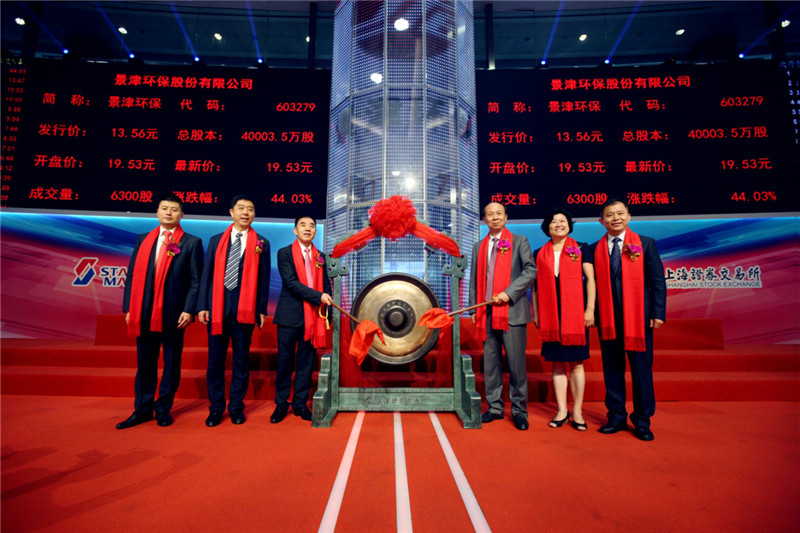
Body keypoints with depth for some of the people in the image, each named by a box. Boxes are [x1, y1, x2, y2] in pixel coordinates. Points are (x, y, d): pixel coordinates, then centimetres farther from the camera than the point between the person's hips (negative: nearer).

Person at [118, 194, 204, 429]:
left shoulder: (192, 243, 1)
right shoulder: (143, 240, 13)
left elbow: (196, 280, -3)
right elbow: (132, 275, 11)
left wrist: (188, 310, -11)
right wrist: (129, 308, 4)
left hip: (174, 313, -3)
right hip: (144, 313, 4)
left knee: (171, 362, 7)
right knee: (144, 362, 12)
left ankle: (163, 409, 21)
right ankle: (142, 409, 25)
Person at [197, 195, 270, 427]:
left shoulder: (261, 244, 5)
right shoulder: (216, 240, 11)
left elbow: (263, 279, 3)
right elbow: (207, 275, 9)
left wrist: (261, 309, -2)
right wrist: (203, 306, 2)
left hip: (245, 308, -1)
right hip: (217, 306, 2)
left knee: (241, 359, 6)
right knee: (215, 359, 7)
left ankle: (236, 406, 19)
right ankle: (216, 407, 21)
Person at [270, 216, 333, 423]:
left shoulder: (320, 256, 12)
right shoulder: (285, 253, 0)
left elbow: (326, 285, 13)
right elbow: (291, 282, -12)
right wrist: (319, 297, -18)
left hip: (313, 316, 3)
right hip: (289, 315, -3)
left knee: (306, 361, 8)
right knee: (285, 360, 4)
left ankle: (300, 403, 20)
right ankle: (281, 404, 19)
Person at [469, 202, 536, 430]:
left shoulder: (519, 241, 6)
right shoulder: (478, 246, 16)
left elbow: (531, 270, -4)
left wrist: (509, 293, -14)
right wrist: (474, 308, 9)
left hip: (512, 311, -4)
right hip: (487, 312, 4)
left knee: (516, 364, 0)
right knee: (490, 363, 9)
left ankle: (519, 410, 13)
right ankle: (495, 407, 21)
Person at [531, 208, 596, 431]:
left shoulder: (581, 249, 7)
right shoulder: (539, 254, 11)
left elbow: (590, 279, 3)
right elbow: (536, 285, 12)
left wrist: (590, 309, -5)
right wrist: (535, 313, 8)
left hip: (575, 313, -1)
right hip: (550, 315, 2)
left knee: (576, 363, 3)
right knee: (557, 363, 6)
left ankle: (577, 411, 15)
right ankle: (562, 411, 15)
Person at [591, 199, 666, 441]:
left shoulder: (646, 244, 4)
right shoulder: (595, 249, 7)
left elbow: (658, 280, 2)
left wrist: (659, 313, -5)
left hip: (639, 317, -1)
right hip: (607, 319, 2)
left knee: (642, 370, 5)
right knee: (612, 369, 9)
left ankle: (642, 421, 20)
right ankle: (617, 417, 22)